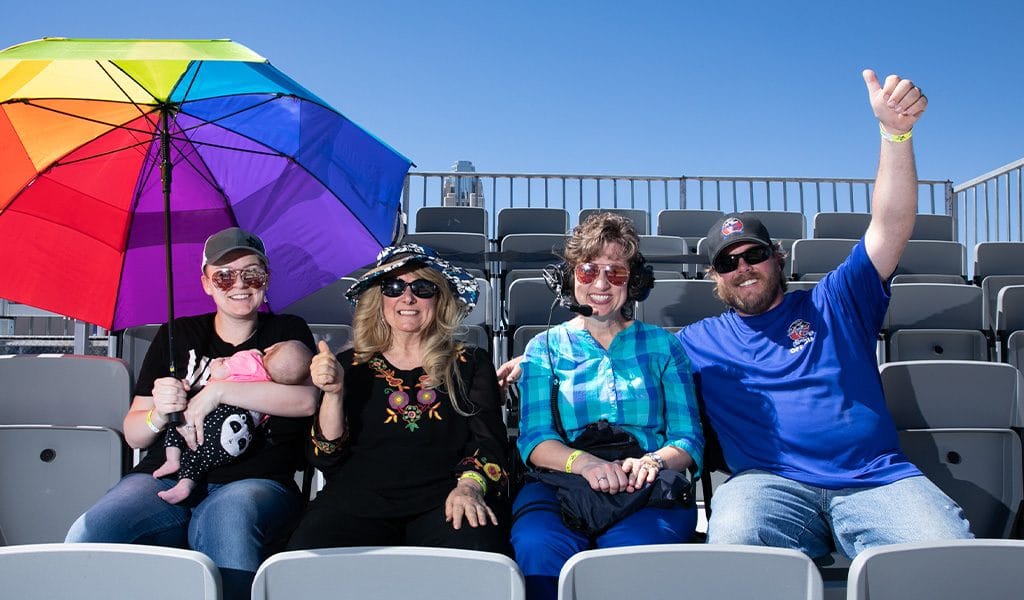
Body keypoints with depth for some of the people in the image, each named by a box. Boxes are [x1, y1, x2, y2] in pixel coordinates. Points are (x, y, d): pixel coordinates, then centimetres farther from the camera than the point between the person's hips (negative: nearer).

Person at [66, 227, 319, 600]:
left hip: (254, 482, -2)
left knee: (229, 515, -38)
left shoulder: (287, 332, 12)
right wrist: (158, 415, -9)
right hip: (167, 478, 3)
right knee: (87, 536, -27)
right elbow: (133, 436, 14)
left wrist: (218, 390, -13)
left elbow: (306, 399, -10)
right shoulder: (178, 335, 17)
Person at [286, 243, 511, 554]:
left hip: (442, 499, 0)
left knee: (474, 548, -34)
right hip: (359, 502, 1)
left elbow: (488, 441, 5)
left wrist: (469, 486, -16)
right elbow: (326, 457, 11)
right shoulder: (350, 365, 17)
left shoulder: (470, 363, 16)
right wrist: (333, 393, -5)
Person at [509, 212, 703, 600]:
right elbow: (534, 441, 4)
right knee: (538, 545, -35)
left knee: (632, 546, -36)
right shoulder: (545, 348, 16)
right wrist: (583, 462, -18)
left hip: (649, 492, 0)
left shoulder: (663, 346, 18)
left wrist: (654, 460, -13)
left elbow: (689, 439, 11)